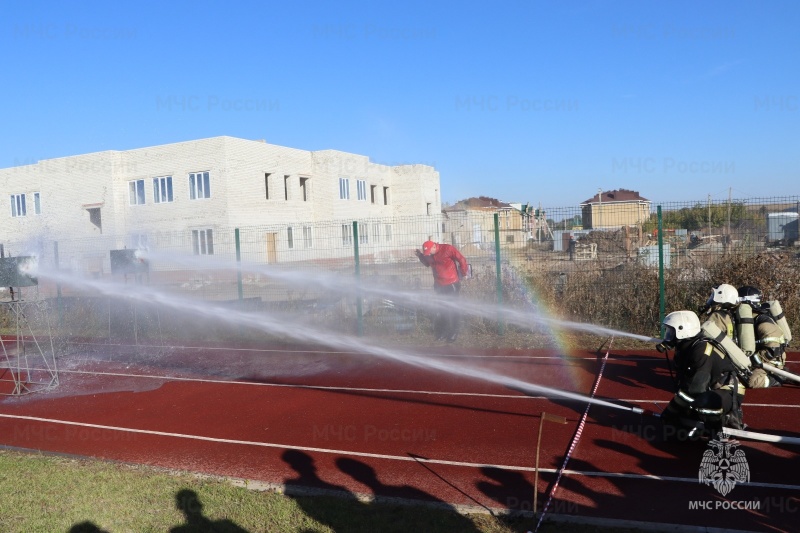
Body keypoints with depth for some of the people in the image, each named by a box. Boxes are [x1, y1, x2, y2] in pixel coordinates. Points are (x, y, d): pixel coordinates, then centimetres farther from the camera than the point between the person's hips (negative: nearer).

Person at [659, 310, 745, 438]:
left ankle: (728, 420, -12)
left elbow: (695, 388, -28)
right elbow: (683, 384, 9)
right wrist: (672, 409, 0)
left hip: (728, 395, -9)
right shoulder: (685, 349, 4)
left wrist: (671, 410, -21)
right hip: (711, 393, 9)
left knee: (701, 403, -39)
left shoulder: (702, 349, -24)